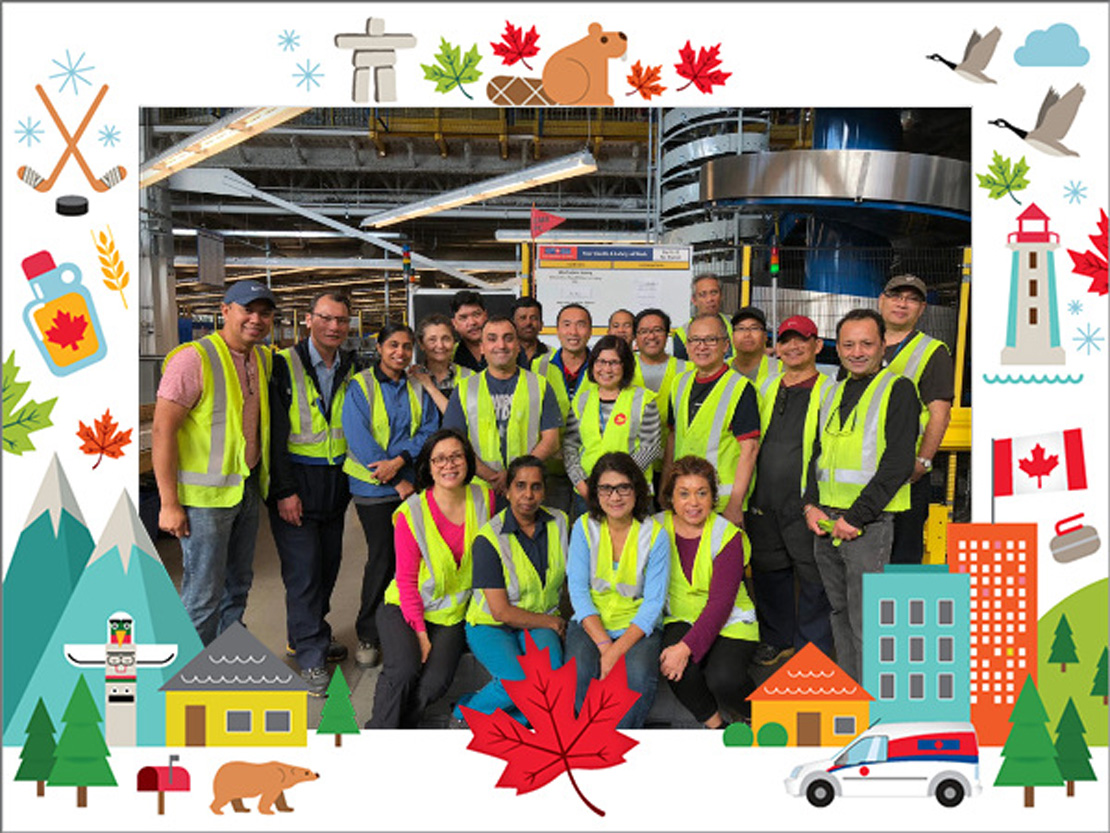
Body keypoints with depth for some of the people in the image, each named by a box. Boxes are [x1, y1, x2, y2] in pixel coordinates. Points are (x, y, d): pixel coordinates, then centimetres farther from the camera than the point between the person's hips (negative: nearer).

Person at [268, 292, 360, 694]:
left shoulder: (351, 369, 7)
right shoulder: (284, 366, -9)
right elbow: (276, 433, -12)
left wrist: (352, 478, 9)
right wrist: (285, 491, -16)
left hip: (336, 481, 6)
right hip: (296, 481, -5)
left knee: (328, 564, 13)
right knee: (303, 570, -4)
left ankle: (306, 634, 33)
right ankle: (311, 656, 7)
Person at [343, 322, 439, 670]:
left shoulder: (418, 388, 11)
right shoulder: (360, 386, -1)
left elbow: (430, 431, 2)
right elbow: (359, 439, -9)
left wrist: (399, 461, -15)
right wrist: (399, 483, -12)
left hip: (414, 484, 3)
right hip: (374, 487, -3)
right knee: (382, 559, -3)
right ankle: (369, 635, 14)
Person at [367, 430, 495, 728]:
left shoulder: (483, 498, -4)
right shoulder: (411, 513, -15)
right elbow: (406, 579, -9)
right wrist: (420, 633, -14)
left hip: (453, 614, 3)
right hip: (404, 608, -3)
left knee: (436, 683, -18)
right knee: (405, 670, -27)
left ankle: (399, 724, 9)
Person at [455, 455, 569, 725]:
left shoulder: (559, 523, -1)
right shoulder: (489, 538, -16)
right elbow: (501, 612, -16)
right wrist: (553, 623, -9)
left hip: (540, 624, 4)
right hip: (491, 626, -4)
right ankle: (467, 710, 0)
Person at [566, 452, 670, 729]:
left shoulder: (655, 534, -6)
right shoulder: (585, 527, -2)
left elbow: (653, 602, -8)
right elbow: (578, 590, -5)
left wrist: (618, 649, -20)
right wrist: (603, 645, -17)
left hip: (638, 626, -1)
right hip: (591, 623, 1)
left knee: (639, 675, -30)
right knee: (579, 671, -28)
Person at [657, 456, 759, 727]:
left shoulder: (728, 536, -12)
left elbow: (720, 603, -19)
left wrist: (687, 647, -31)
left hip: (730, 623, -2)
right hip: (680, 619, 2)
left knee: (723, 679, -28)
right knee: (679, 669, -29)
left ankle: (755, 716, 9)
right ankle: (713, 724, 1)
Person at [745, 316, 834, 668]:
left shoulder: (828, 391, -2)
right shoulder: (766, 388, 12)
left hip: (804, 504, -5)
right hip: (763, 502, 5)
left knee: (813, 576, 3)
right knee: (768, 572, 14)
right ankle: (777, 640, 32)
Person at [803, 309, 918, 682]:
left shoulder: (898, 389, -6)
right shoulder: (835, 392, 16)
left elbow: (898, 464, -13)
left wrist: (854, 517, -16)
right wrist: (810, 505, 4)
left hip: (869, 521, -7)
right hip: (825, 523, 7)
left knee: (866, 623, -3)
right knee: (839, 613, 15)